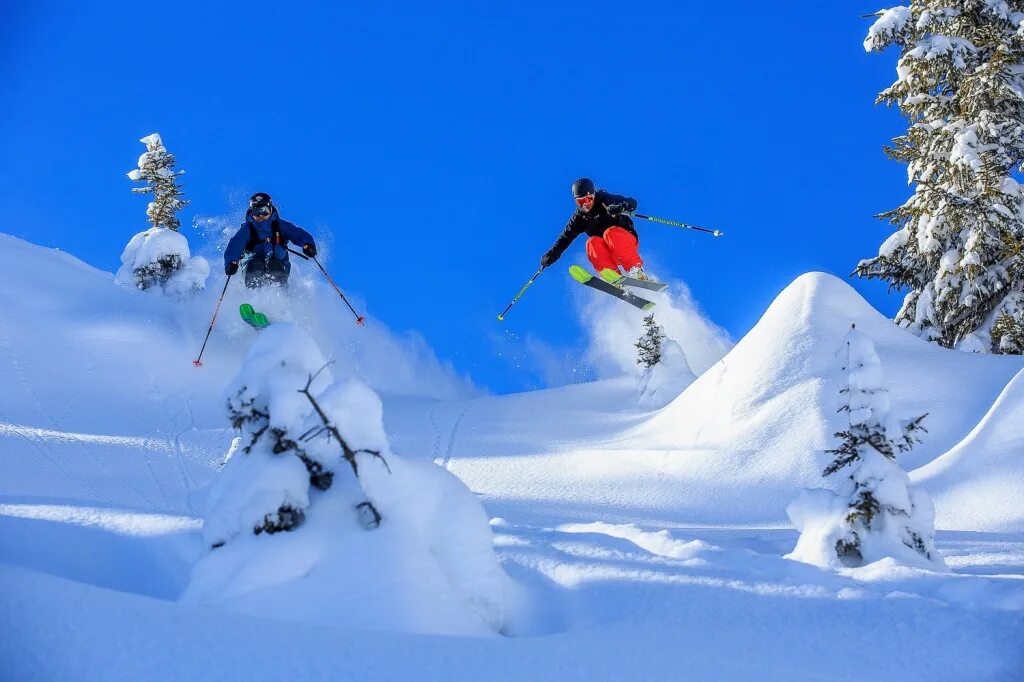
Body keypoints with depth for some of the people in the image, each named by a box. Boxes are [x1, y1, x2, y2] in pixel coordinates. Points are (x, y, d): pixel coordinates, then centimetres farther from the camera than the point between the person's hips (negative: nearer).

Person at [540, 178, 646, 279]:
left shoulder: (605, 200, -8)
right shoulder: (580, 216, 5)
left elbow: (632, 203, -18)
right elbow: (567, 236, 7)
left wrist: (620, 207, -41)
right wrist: (552, 254, -6)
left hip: (627, 240, -3)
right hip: (607, 251, 3)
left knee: (610, 233, -34)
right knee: (592, 243, -27)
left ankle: (637, 272, -41)